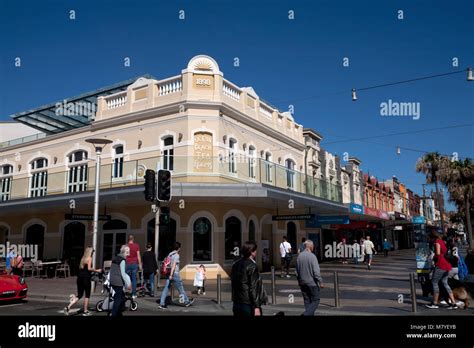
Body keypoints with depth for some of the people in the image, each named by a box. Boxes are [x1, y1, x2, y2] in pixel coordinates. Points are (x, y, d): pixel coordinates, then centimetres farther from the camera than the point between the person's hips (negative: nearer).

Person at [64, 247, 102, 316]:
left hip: (80, 277, 7)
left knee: (79, 295, 12)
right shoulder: (90, 258, -6)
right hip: (86, 277, -7)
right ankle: (85, 311, 10)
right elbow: (89, 268, -17)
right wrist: (97, 270, -8)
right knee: (87, 295, 6)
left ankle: (68, 307, -3)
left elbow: (80, 268, 16)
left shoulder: (83, 258, 16)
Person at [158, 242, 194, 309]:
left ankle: (162, 304, 1)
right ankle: (186, 301, 19)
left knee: (166, 289, 5)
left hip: (169, 274, 7)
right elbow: (174, 265, -21)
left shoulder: (170, 254, 12)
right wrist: (171, 275, -25)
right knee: (181, 288, 6)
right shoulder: (176, 255, -12)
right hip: (175, 274, -7)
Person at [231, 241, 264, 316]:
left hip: (237, 304, 8)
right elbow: (253, 288, -18)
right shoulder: (252, 266, -14)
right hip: (249, 305, -8)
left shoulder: (236, 265, 9)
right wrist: (256, 307, -16)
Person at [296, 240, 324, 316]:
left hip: (302, 283, 6)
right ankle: (307, 314, -12)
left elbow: (297, 270, 10)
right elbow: (316, 271, -19)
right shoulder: (312, 256, -17)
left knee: (307, 301, 15)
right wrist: (320, 282, -12)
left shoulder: (299, 256, 3)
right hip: (312, 283, -6)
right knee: (315, 301, 3)